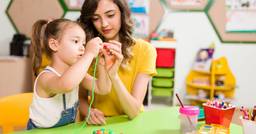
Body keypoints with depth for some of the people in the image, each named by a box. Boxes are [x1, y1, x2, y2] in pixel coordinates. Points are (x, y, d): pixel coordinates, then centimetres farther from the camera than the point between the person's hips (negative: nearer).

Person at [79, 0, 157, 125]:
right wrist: (88, 112, -18)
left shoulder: (144, 50, -11)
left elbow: (134, 112, -15)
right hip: (97, 125, 2)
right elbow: (81, 97, 3)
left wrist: (113, 75, -30)